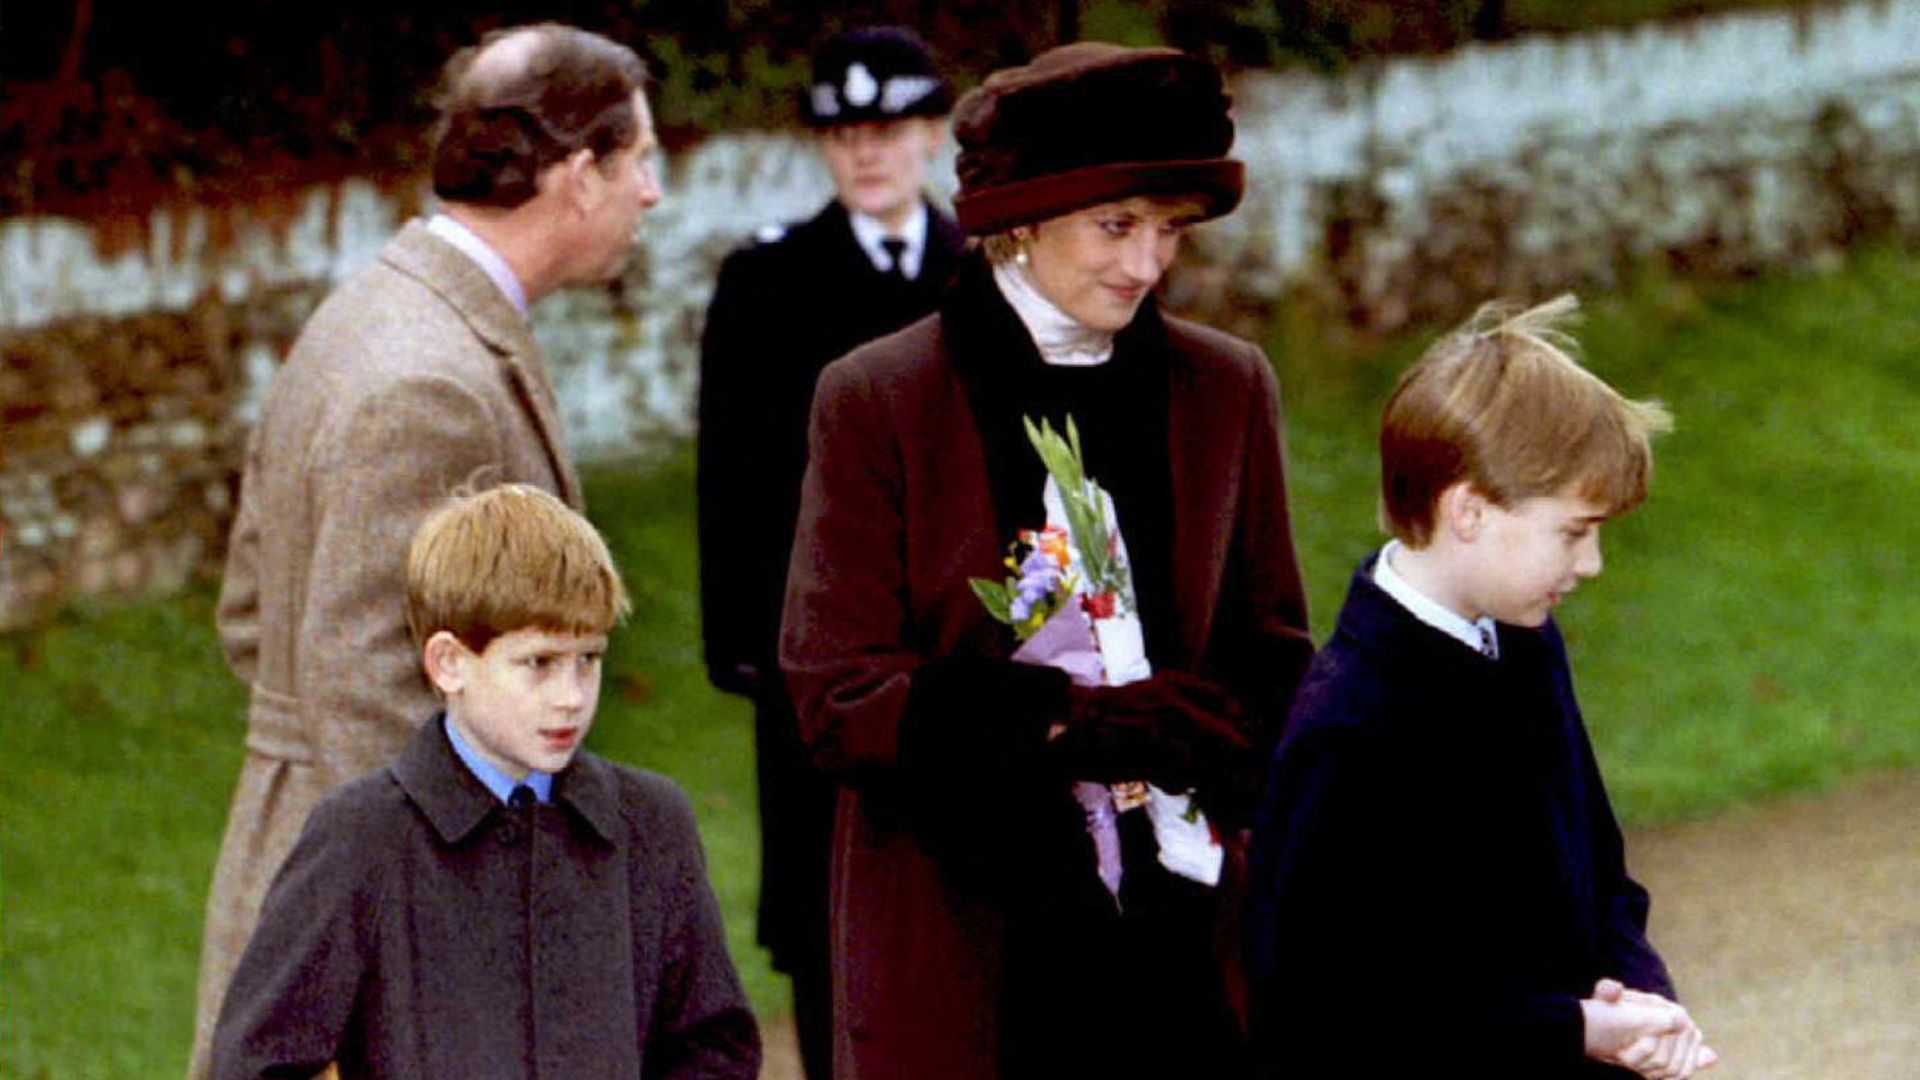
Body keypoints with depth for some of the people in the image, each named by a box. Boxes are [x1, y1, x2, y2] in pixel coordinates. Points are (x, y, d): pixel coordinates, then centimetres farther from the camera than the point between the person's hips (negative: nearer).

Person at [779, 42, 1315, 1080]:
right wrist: (1070, 721, -16)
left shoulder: (1229, 390, 12)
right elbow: (836, 698, -5)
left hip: (1178, 945, 3)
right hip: (955, 951, -3)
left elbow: (1273, 669, 14)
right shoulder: (877, 401, 1)